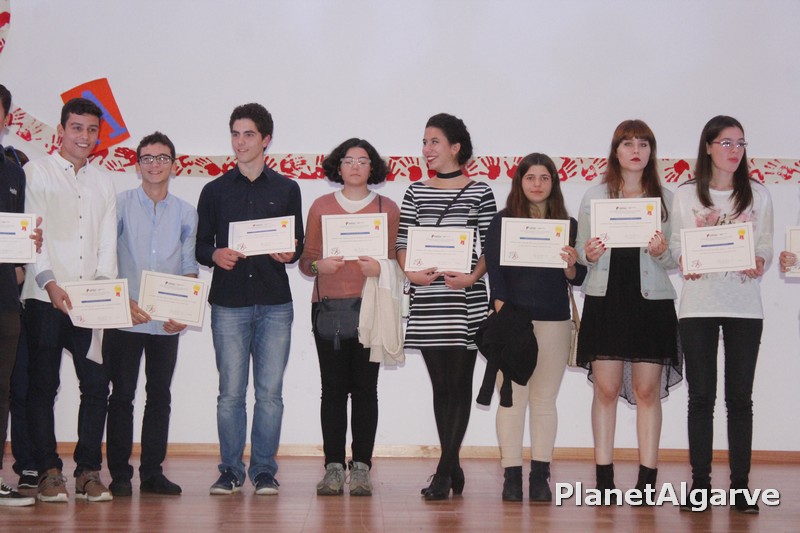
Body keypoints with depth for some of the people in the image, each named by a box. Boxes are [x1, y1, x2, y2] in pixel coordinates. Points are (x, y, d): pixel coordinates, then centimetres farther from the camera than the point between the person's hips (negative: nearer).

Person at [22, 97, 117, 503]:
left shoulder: (103, 184, 17)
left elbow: (107, 245, 12)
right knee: (43, 385, 0)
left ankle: (88, 472, 6)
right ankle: (48, 472, 6)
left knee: (97, 384, -2)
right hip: (44, 300, -3)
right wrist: (50, 283, -16)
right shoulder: (35, 172, 4)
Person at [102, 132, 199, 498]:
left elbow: (190, 267, 8)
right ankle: (119, 474, 7)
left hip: (167, 321, 2)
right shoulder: (120, 205, 2)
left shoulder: (186, 214, 9)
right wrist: (124, 302, -13)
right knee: (122, 394, 0)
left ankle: (152, 472, 14)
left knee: (160, 395, 6)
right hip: (125, 319, -2)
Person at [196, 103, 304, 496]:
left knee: (270, 392, 0)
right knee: (230, 392, 0)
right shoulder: (215, 191, 11)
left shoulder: (286, 189, 12)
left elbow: (298, 245, 13)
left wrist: (289, 254, -10)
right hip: (229, 303, 0)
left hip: (274, 304, 0)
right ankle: (230, 470, 9)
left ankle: (264, 470, 8)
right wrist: (215, 254, -12)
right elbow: (201, 246, 10)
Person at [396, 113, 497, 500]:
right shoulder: (416, 192, 12)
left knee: (459, 382, -3)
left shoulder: (479, 192, 2)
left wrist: (473, 277, -16)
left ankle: (444, 470, -2)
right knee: (441, 385, 8)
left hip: (466, 299, -3)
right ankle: (452, 469, 19)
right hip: (427, 299, 3)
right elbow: (402, 242, 9)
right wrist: (410, 272, -10)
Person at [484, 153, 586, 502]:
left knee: (544, 399, 3)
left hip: (553, 320, 2)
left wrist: (571, 266, -13)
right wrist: (502, 314, -13)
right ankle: (512, 476, 0)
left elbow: (578, 279, 9)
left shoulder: (568, 224, 11)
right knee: (512, 397, -3)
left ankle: (540, 477, 5)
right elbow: (494, 271, -2)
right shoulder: (503, 221, 5)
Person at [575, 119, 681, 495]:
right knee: (606, 388, -2)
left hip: (652, 301, 0)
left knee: (647, 390, 0)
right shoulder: (594, 197, 9)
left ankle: (647, 478, 6)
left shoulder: (666, 199, 8)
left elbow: (676, 261, 8)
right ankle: (604, 477, 6)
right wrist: (588, 255, -12)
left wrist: (662, 252, -13)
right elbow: (581, 251, 10)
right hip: (605, 299, 0)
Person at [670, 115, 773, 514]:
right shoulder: (686, 195, 7)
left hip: (744, 305, 1)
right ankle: (700, 484, 8)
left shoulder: (757, 195, 9)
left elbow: (765, 245, 4)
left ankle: (740, 485, 7)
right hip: (698, 304, 0)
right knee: (701, 396, 2)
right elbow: (677, 245, 4)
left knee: (740, 396, 2)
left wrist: (759, 263, -17)